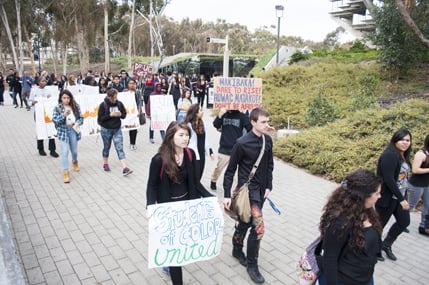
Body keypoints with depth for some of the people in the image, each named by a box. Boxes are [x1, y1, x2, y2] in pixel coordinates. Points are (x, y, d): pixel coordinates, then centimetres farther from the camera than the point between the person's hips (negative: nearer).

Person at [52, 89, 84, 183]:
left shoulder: (75, 106, 2)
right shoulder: (57, 108, -5)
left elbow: (81, 117, 6)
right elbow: (55, 121, -11)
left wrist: (78, 123, -14)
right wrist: (64, 115, -24)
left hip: (73, 130, 3)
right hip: (63, 131, -3)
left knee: (74, 150, 15)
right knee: (65, 151, -8)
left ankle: (74, 162, 48)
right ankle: (66, 172, -3)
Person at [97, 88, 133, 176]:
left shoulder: (119, 103, -2)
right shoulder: (103, 105, -11)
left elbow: (124, 115, 6)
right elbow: (100, 118, -12)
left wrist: (120, 114, -16)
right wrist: (110, 115, -23)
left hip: (117, 129, 2)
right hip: (106, 130, -1)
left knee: (120, 148, -6)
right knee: (106, 147, 15)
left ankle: (125, 168, -12)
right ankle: (105, 164, 38)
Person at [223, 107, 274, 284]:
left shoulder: (268, 140, -1)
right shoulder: (242, 143, -19)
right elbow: (230, 170, -12)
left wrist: (269, 186, 6)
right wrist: (227, 195, -11)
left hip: (261, 188, 6)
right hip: (248, 188, -6)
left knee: (246, 221, 20)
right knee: (258, 226, -9)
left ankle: (237, 249, 43)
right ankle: (252, 266, 10)